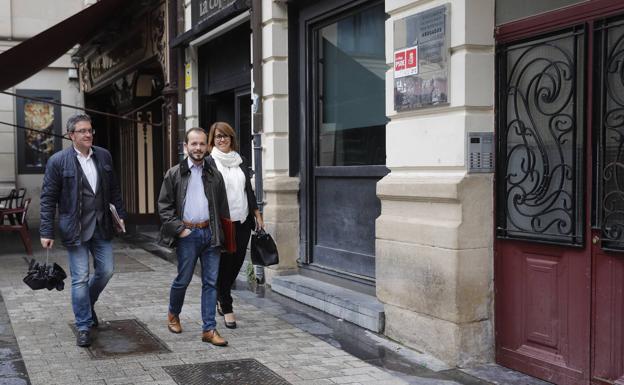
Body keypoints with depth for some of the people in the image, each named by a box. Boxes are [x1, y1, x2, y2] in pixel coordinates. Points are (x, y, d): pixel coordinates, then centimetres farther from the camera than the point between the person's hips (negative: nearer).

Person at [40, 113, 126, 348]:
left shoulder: (104, 156, 5)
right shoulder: (58, 161, -8)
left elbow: (113, 190, 13)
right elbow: (48, 198, -6)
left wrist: (121, 214, 9)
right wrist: (46, 232, -10)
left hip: (101, 226, 4)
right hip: (75, 229, -4)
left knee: (106, 270, 9)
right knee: (80, 278, 0)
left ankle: (86, 304, 37)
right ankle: (84, 326, 12)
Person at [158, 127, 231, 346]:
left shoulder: (214, 174, 9)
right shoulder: (174, 174, 1)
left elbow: (222, 207, 11)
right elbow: (164, 205, 1)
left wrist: (221, 234, 5)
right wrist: (179, 228, -8)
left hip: (210, 233, 3)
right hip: (187, 234, -2)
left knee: (211, 282, 2)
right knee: (183, 280, 6)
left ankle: (209, 329, 8)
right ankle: (173, 315, 34)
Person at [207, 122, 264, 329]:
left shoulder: (240, 161, 13)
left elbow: (249, 190, 17)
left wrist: (257, 214, 14)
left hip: (242, 221, 5)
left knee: (237, 262, 10)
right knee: (224, 264, 0)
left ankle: (221, 298, 33)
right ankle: (227, 308, 11)